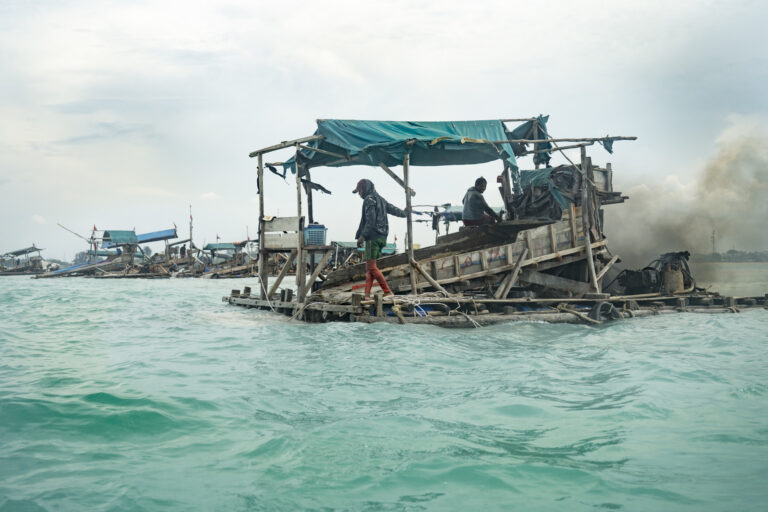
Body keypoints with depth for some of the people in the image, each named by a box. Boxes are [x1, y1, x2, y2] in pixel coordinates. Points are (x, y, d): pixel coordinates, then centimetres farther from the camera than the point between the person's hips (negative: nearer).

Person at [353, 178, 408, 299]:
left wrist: (362, 236, -21)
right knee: (369, 267, 7)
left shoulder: (369, 200, -9)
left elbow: (371, 220, -18)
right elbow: (393, 209, 29)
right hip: (382, 236, 10)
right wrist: (404, 213, 49)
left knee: (371, 267, -10)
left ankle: (388, 292, -12)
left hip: (373, 237, -10)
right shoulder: (380, 199, 18)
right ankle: (367, 294, 1)